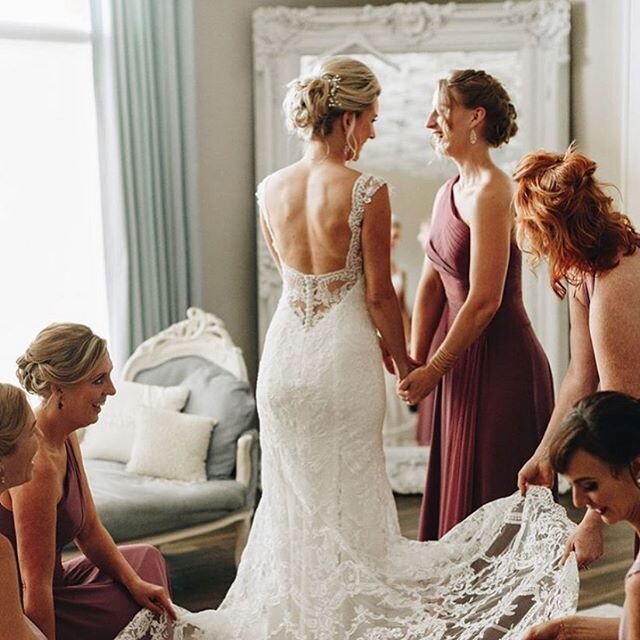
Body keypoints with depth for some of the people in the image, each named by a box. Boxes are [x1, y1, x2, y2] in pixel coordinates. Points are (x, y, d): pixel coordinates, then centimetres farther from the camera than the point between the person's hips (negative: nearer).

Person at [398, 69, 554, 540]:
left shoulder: (492, 194, -18)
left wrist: (433, 370, -14)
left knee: (491, 496, 2)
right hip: (459, 361, 9)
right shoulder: (448, 193, 10)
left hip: (499, 363, -9)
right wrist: (415, 363, 4)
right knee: (453, 489, 17)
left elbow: (484, 301, -21)